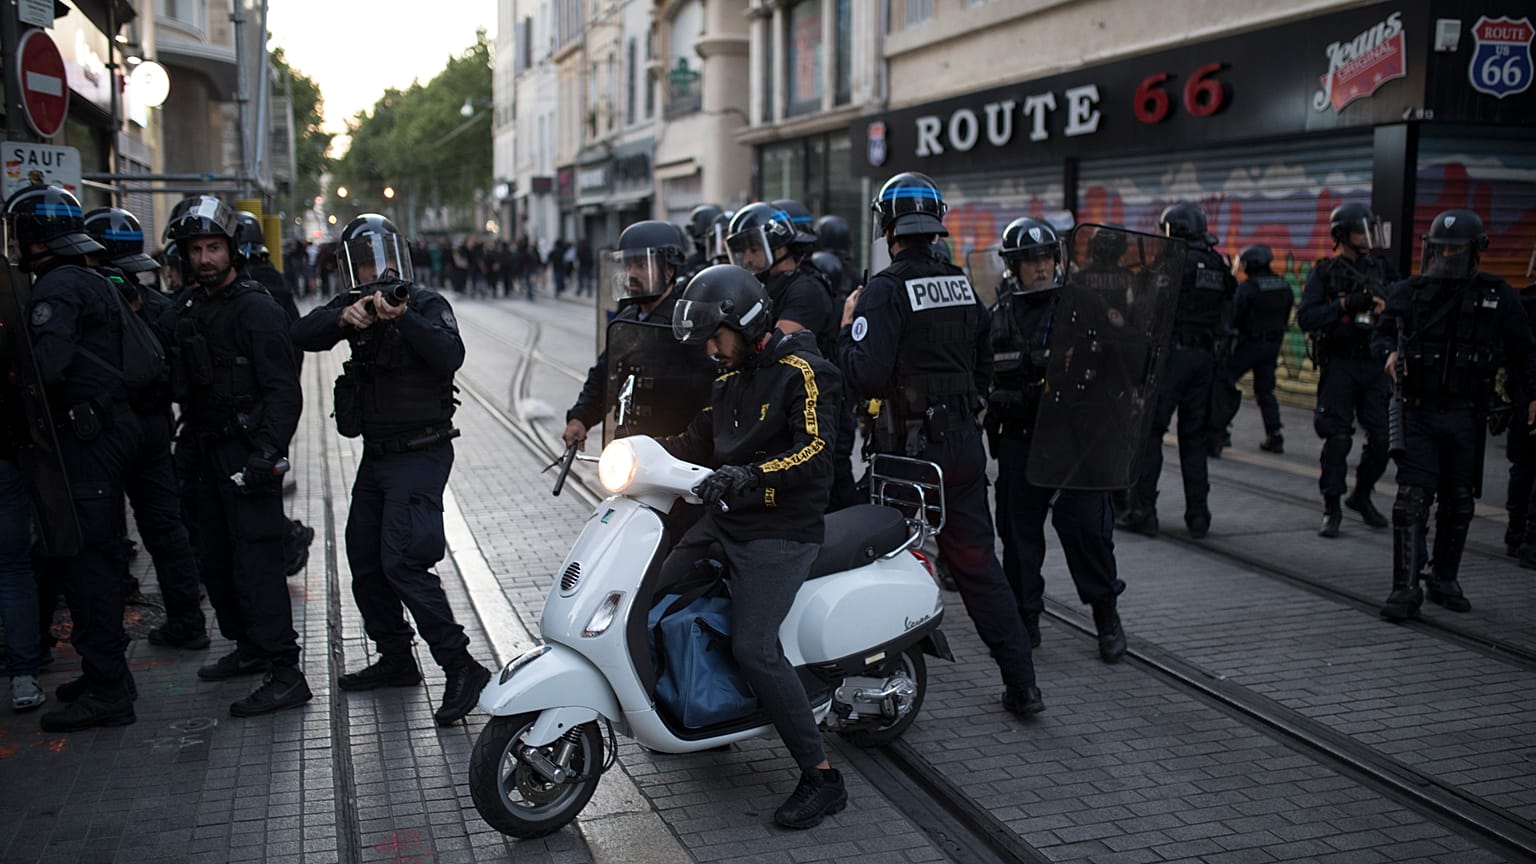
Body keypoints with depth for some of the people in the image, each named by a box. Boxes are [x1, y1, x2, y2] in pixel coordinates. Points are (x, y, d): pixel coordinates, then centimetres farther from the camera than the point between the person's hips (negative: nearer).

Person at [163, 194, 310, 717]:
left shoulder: (257, 308, -12)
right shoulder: (191, 310, 14)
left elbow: (283, 390, -17)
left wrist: (268, 450, -25)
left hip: (248, 453, -9)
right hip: (210, 453, 9)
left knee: (256, 562, -11)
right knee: (214, 560, 17)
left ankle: (285, 675, -8)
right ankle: (249, 648, 33)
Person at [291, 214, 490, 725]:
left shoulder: (427, 304, -8)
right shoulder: (353, 307, 9)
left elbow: (450, 356, -26)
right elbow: (302, 336, -7)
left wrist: (403, 317, -38)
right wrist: (345, 318, -26)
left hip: (420, 454, -8)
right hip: (376, 454, 8)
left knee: (402, 561, -18)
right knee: (365, 562, 14)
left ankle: (461, 668, -14)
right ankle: (396, 659, 29)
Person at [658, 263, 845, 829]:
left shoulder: (799, 371, -12)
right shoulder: (732, 376, 15)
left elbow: (816, 451, -24)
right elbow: (701, 439, 23)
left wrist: (750, 475, -37)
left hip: (781, 532, -9)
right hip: (724, 518, 9)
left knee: (753, 648, -19)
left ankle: (822, 780, -11)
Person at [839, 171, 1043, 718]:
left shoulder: (886, 290, -13)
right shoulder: (963, 285, 9)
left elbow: (865, 378, -21)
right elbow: (984, 369, 18)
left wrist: (847, 327, -5)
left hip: (910, 451, -6)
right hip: (965, 444, 6)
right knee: (978, 562, 12)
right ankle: (1022, 684, 16)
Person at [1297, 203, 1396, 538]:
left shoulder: (1382, 269, 10)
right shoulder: (1325, 272, -1)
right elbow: (1305, 318, -10)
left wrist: (1387, 306, -8)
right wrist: (1345, 304, -19)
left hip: (1375, 363, 4)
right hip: (1339, 365, -4)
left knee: (1383, 436, 3)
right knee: (1338, 438, -3)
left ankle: (1361, 496, 25)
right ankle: (1331, 509, 8)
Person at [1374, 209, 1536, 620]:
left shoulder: (1497, 297, 1)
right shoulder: (1407, 293, 2)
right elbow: (1380, 335, 16)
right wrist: (1389, 353, -7)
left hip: (1466, 418, 1)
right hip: (1418, 414, -1)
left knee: (1459, 503, 10)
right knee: (1412, 500, -9)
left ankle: (1444, 581, 26)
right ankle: (1406, 590, -7)